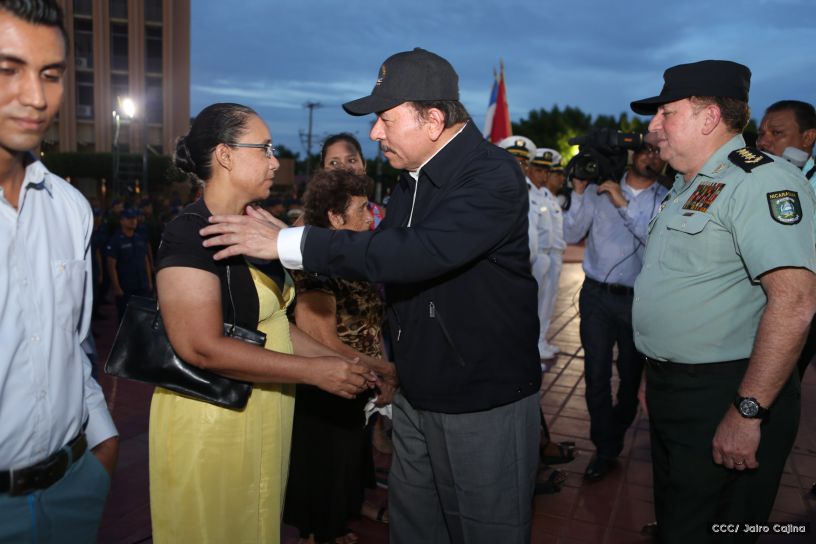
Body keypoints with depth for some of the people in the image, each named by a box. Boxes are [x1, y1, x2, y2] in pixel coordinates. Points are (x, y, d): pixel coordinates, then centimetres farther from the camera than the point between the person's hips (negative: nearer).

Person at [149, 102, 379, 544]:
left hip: (263, 414, 8)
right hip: (210, 419, -8)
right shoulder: (189, 234, -18)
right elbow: (202, 348, -25)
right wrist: (313, 371, -23)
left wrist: (341, 362, 0)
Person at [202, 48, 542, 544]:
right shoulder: (412, 176, 7)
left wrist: (287, 243, -29)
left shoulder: (494, 176, -21)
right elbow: (386, 249, 18)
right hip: (416, 395, 8)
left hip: (485, 404, -7)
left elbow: (417, 253, -34)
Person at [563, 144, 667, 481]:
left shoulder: (665, 200, 1)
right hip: (596, 295, 0)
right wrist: (579, 193, -10)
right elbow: (572, 235, 0)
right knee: (596, 373, 1)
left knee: (631, 374, 13)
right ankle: (606, 449, 15)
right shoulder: (599, 189, 4)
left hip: (638, 298, 0)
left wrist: (624, 204, -18)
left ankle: (616, 431, 37)